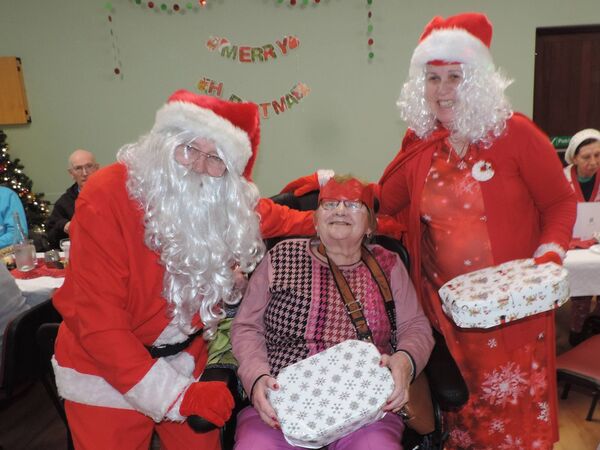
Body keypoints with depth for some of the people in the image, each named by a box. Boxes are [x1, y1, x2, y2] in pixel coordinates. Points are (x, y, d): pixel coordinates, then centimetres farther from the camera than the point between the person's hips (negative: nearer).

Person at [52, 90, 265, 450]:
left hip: (185, 365, 4)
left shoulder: (229, 205, -11)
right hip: (105, 375, -4)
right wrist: (176, 396, -25)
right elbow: (96, 319, -25)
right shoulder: (107, 196, -24)